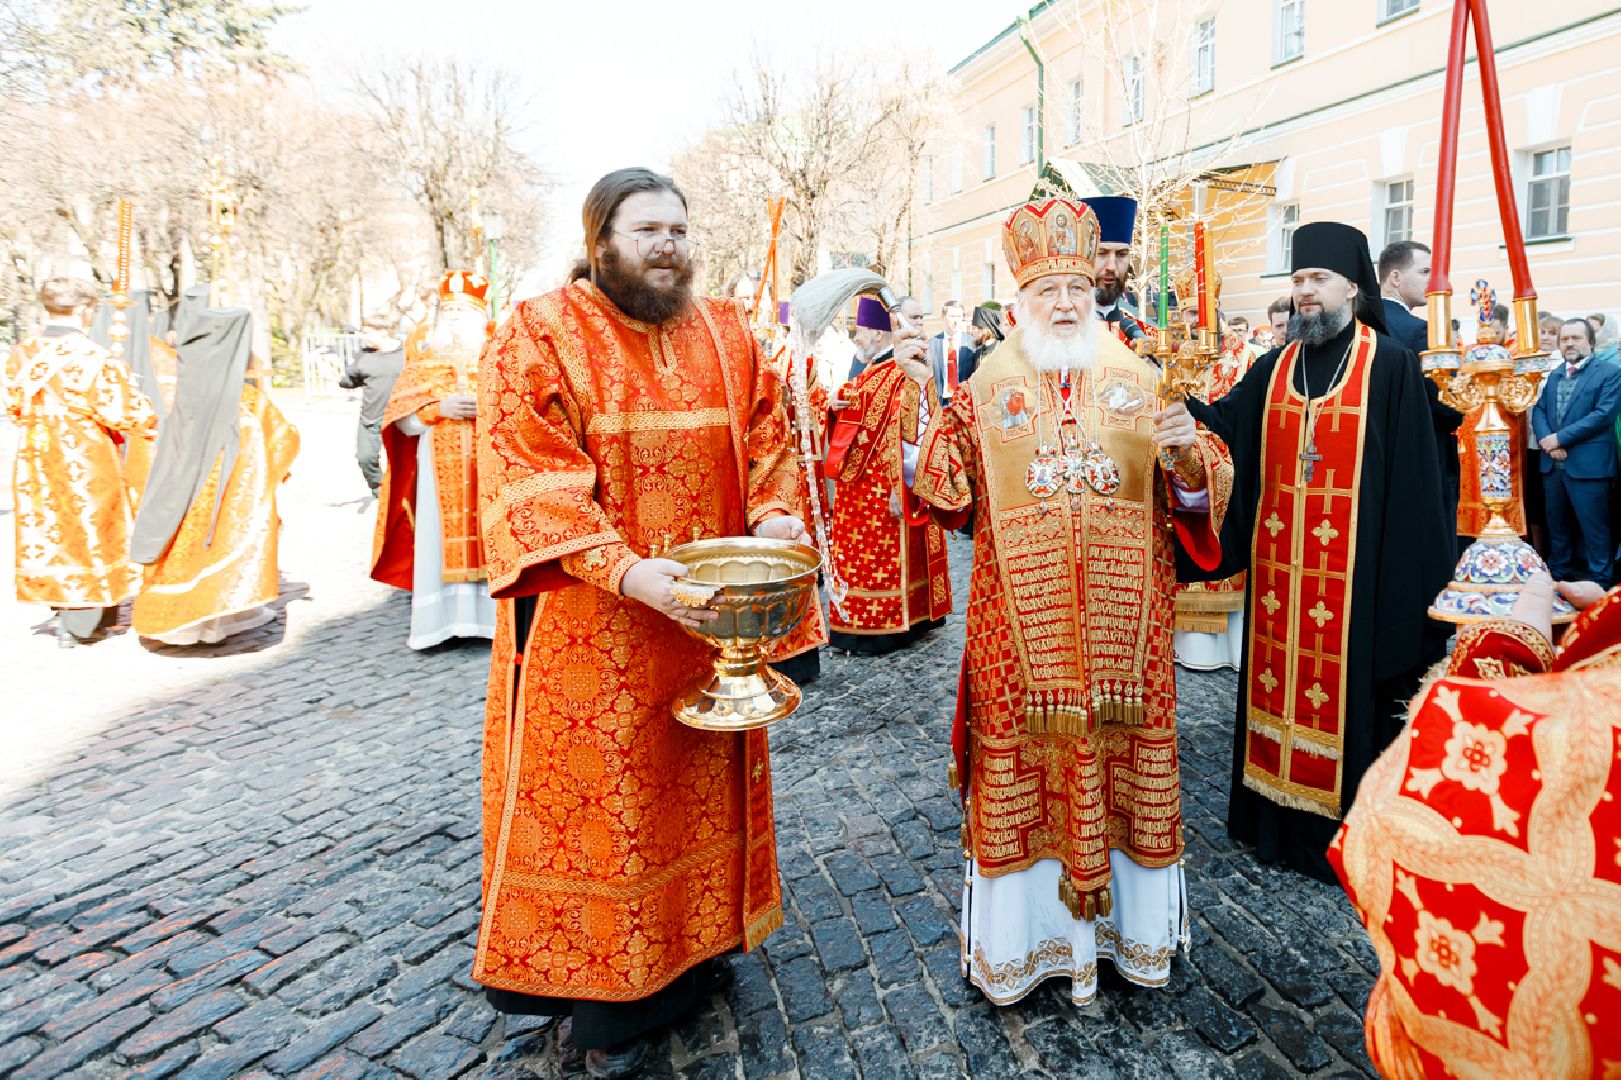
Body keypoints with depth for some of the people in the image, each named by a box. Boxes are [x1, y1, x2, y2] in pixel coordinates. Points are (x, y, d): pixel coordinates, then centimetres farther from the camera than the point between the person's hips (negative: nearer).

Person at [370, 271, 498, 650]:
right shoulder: (422, 359, 14)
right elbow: (400, 417, 5)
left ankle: (489, 615, 0)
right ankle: (435, 619, 2)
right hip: (438, 467, 1)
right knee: (437, 539, -3)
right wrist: (438, 409, -11)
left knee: (489, 537, -5)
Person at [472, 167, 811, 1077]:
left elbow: (767, 438, 9)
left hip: (709, 612, 5)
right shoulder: (541, 336, -5)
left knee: (702, 779, 15)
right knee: (597, 792, 5)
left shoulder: (728, 335, 10)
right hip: (589, 626, -4)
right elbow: (533, 484, -13)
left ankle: (693, 952, 36)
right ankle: (598, 1003, 24)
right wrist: (625, 570, -26)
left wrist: (775, 514, -13)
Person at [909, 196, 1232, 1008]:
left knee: (1122, 751, 10)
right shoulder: (987, 389, 5)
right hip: (1021, 617, -1)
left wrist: (1188, 457, -16)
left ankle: (1128, 918, 31)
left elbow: (1200, 491, 6)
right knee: (1021, 759, 5)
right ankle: (1020, 931, 23)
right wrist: (933, 424, -15)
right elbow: (944, 493, 2)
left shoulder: (1139, 382, 7)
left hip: (1121, 610, 1)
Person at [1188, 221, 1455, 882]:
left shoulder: (1390, 366, -3)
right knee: (1282, 676, 11)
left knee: (1347, 686, 4)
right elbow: (1224, 428, 1)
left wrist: (1405, 575, -10)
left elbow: (1410, 477, -6)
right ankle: (1279, 817, 25)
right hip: (1279, 564, 4)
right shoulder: (1275, 367, 11)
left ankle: (1343, 828, 20)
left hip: (1352, 568, -4)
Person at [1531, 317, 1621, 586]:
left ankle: (1598, 581, 10)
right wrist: (1547, 441, -12)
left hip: (1587, 464, -5)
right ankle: (1558, 575, 26)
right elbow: (1538, 410, 6)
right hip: (1553, 464, 5)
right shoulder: (1552, 375, 16)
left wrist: (1560, 438, -16)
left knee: (1593, 528, 0)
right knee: (1557, 525, 15)